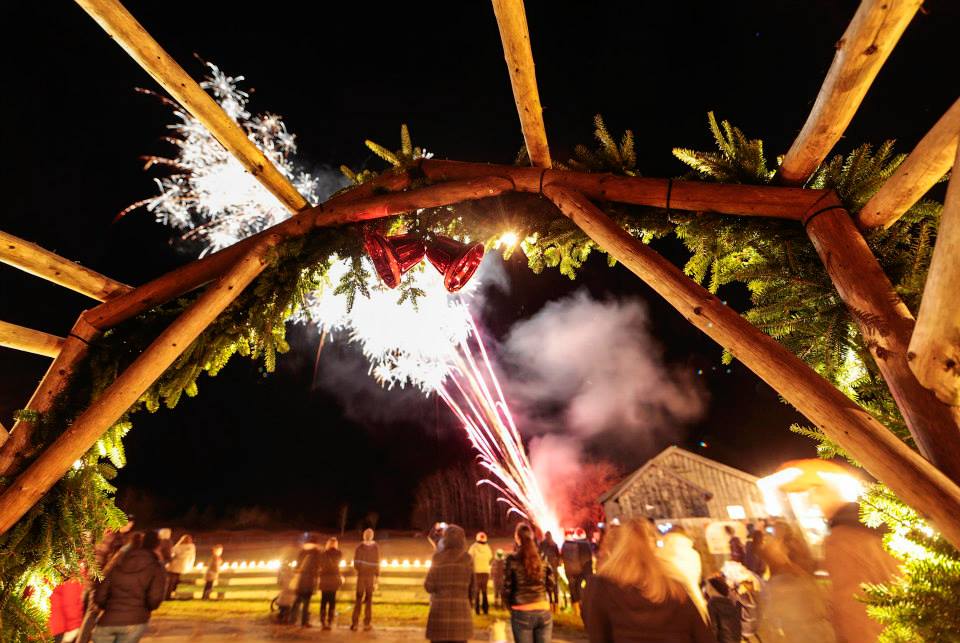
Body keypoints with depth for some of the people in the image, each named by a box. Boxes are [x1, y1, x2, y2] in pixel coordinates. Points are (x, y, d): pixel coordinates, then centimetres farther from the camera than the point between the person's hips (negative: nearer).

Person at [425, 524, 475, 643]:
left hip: (440, 609, -1)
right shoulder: (468, 559, 1)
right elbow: (472, 587, 3)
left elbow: (429, 586, -2)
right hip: (461, 610, 1)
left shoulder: (438, 558, -3)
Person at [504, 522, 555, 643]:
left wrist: (510, 606, 11)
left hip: (522, 613, -3)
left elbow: (507, 588, -6)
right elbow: (550, 584, 7)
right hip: (544, 612, 3)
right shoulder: (542, 557, 0)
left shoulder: (512, 559, -10)